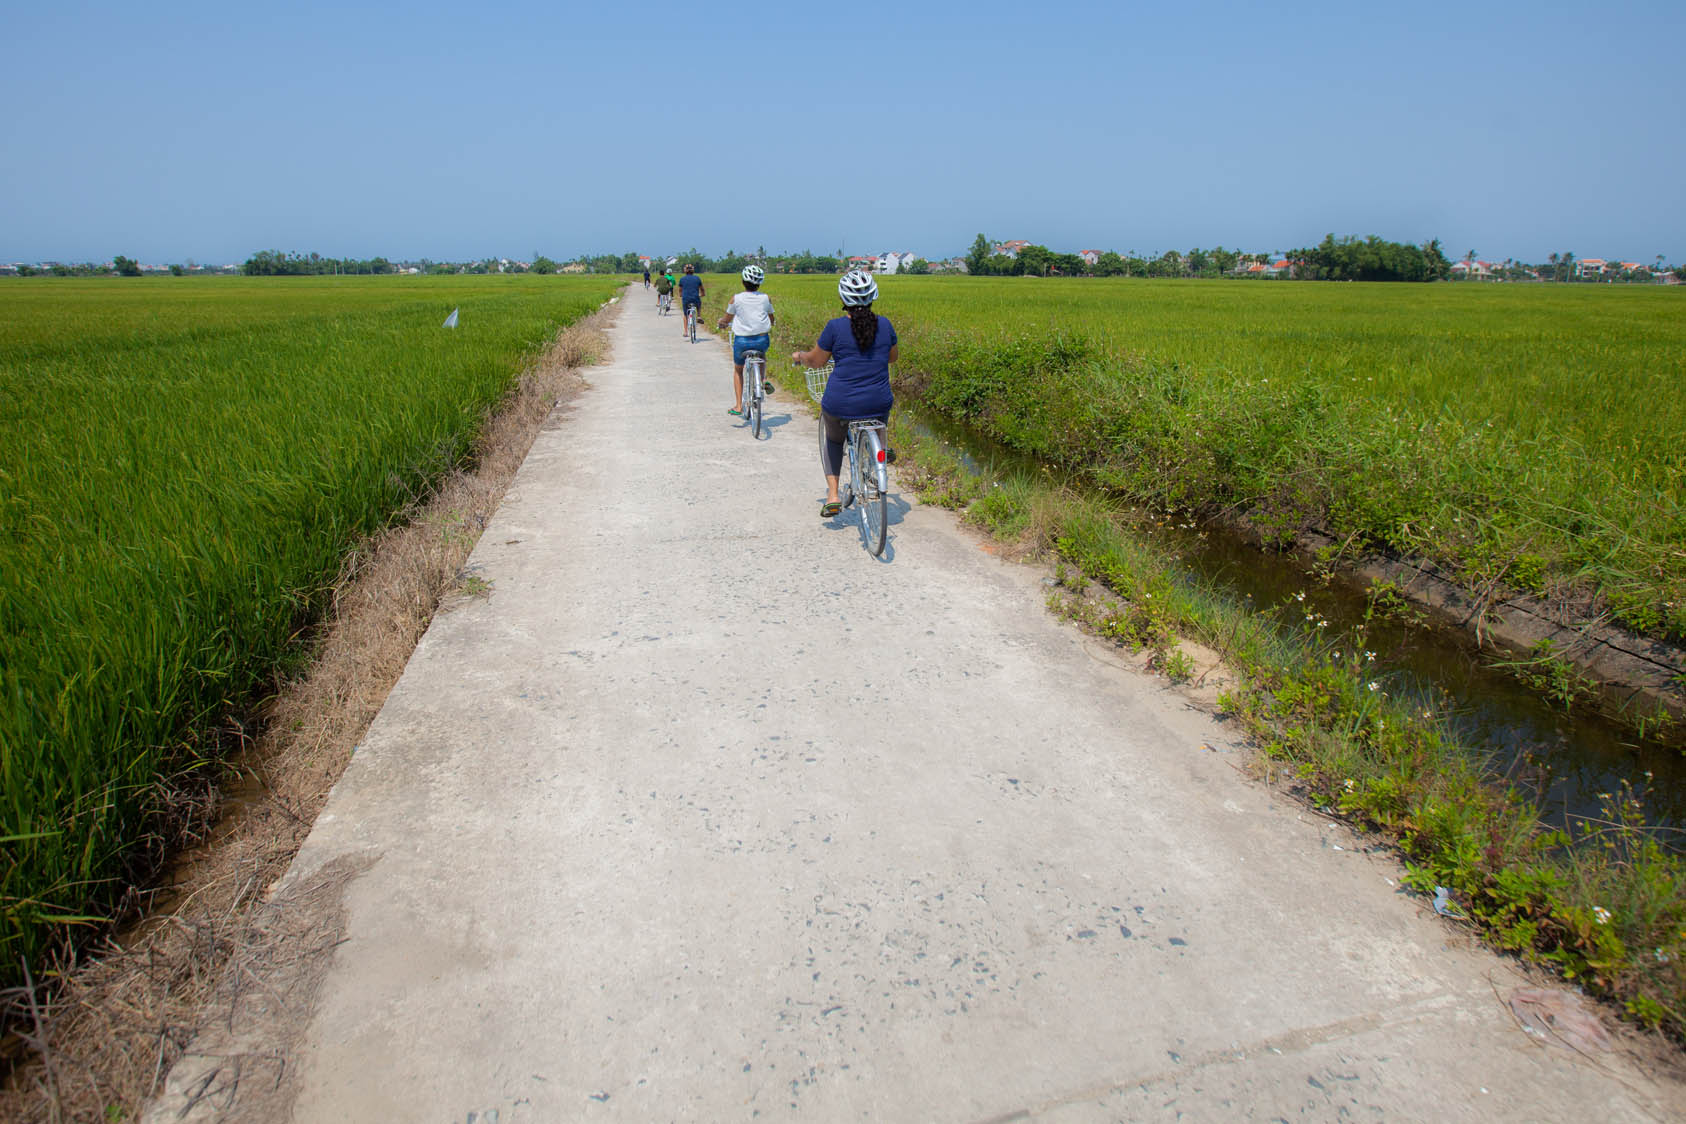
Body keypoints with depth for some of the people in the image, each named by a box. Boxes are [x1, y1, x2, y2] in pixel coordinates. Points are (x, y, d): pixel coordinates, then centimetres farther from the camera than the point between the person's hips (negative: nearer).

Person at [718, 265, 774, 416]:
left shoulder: (736, 299, -4)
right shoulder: (766, 298, 1)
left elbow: (727, 320, 9)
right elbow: (772, 320, 15)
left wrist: (721, 321, 32)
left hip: (742, 341, -1)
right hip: (762, 340, 1)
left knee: (738, 370, 23)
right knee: (761, 352, 39)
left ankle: (737, 406, 14)